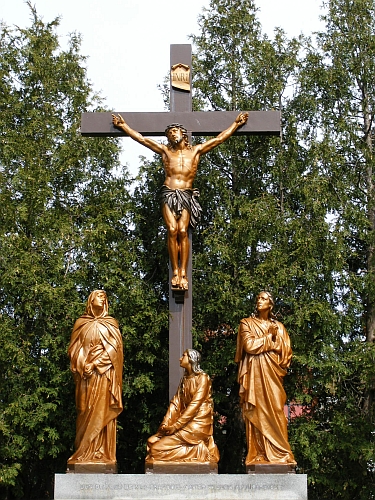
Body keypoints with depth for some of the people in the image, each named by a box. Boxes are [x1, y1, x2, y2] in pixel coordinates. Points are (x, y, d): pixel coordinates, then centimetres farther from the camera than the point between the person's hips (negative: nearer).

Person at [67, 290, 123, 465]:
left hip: (103, 373, -2)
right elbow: (75, 348, 10)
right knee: (85, 411, -1)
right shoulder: (81, 323, 13)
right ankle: (84, 453, -1)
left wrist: (94, 363, -11)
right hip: (85, 374, 2)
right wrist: (81, 365, -8)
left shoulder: (110, 324, 10)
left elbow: (113, 348, 0)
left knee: (101, 411, -7)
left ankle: (101, 452, -7)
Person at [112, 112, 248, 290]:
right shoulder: (165, 151, 16)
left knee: (183, 231, -14)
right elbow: (141, 138, 18)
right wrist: (123, 126, 19)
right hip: (168, 194, 0)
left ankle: (183, 273, -13)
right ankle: (175, 272, -10)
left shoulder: (196, 151, 16)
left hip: (186, 195, 0)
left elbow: (219, 138, 20)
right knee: (172, 230, -14)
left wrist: (236, 123, 22)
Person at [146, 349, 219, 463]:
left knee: (158, 448, -19)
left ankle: (197, 452, -7)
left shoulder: (202, 378, -6)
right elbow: (175, 404, 8)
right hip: (185, 423, 8)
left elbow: (195, 405, -16)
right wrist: (165, 425, -7)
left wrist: (175, 426, -21)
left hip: (198, 424, -8)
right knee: (151, 441, -9)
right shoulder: (184, 379, 18)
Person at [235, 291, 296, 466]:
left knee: (275, 412, -6)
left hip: (272, 373, 2)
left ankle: (279, 454, -6)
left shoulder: (278, 327, 18)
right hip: (254, 374, -2)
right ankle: (258, 455, -9)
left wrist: (276, 336, -4)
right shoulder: (247, 323, 10)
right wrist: (270, 338, -1)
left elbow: (286, 352, 9)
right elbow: (249, 345, -7)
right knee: (256, 414, -8)